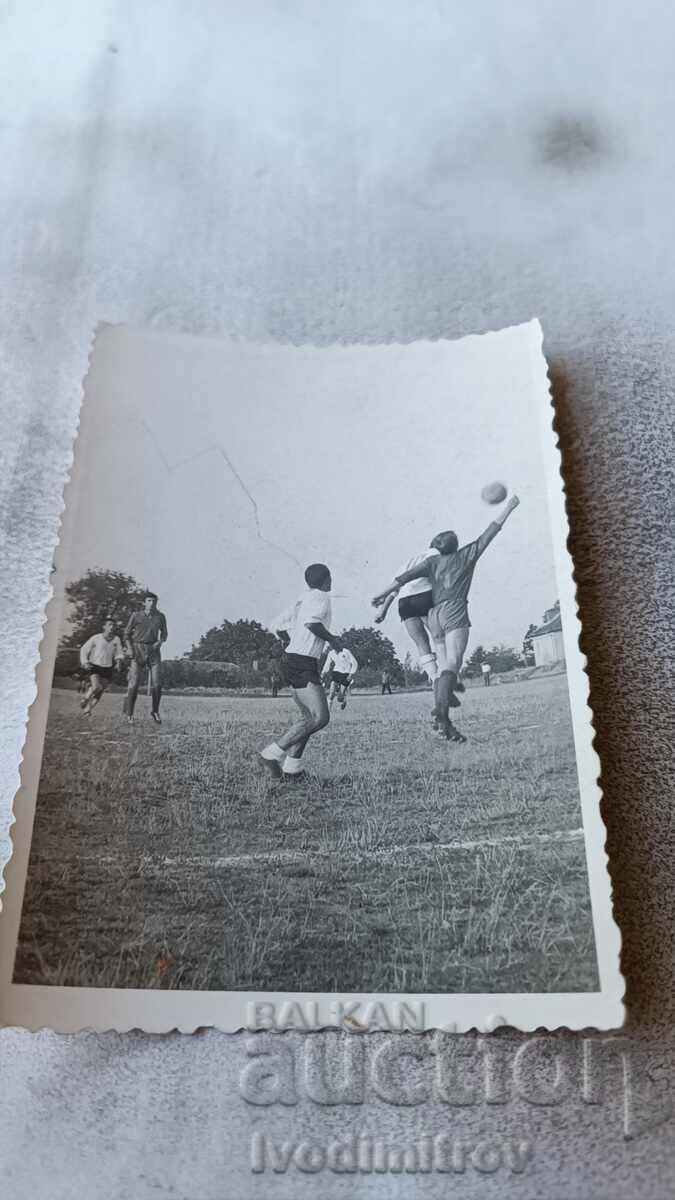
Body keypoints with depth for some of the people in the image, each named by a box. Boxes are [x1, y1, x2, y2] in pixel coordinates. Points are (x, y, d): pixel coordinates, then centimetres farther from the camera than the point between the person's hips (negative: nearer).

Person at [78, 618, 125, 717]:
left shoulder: (116, 639, 2)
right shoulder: (96, 638, -5)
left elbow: (119, 654, 9)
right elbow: (84, 650, 4)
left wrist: (119, 660, -13)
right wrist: (85, 662, -7)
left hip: (107, 669, 3)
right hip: (94, 667, -3)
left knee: (100, 692, 3)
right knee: (96, 687, -24)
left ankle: (88, 709, 21)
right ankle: (85, 699, 5)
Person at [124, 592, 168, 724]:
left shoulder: (160, 617, 5)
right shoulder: (136, 616, -2)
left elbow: (164, 633, 19)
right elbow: (127, 634, 4)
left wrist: (160, 642, -2)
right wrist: (129, 648, -9)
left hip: (154, 650, 2)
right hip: (138, 650, -2)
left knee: (157, 684, -4)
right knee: (134, 684, -8)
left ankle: (155, 711, 15)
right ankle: (129, 714, 5)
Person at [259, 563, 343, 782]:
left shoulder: (303, 599, 17)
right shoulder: (321, 597, -7)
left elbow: (279, 626, 16)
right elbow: (311, 622, -25)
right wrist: (333, 640, -12)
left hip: (292, 659, 10)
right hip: (303, 664, -10)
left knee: (308, 716, 14)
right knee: (320, 717, -12)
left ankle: (291, 768, 10)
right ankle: (272, 754, -13)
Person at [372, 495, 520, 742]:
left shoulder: (433, 561, 19)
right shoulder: (465, 555, 13)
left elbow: (406, 576, 8)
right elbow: (489, 534, 16)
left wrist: (384, 595, 8)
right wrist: (508, 508, 23)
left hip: (434, 615, 5)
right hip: (454, 611, -5)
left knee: (442, 666, 4)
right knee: (452, 663, -18)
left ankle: (444, 723, -4)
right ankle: (442, 707, -41)